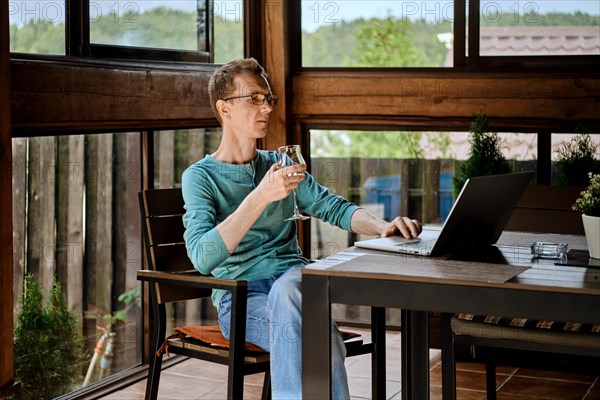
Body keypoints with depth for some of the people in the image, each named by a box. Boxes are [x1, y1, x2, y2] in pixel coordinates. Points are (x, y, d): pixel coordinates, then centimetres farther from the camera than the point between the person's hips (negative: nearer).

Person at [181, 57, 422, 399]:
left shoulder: (279, 164, 17)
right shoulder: (200, 176, -1)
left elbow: (335, 208, 12)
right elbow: (203, 257, -17)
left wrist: (382, 227, -10)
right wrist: (261, 196, -27)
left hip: (294, 276, 3)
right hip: (241, 294, -3)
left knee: (285, 290, -36)